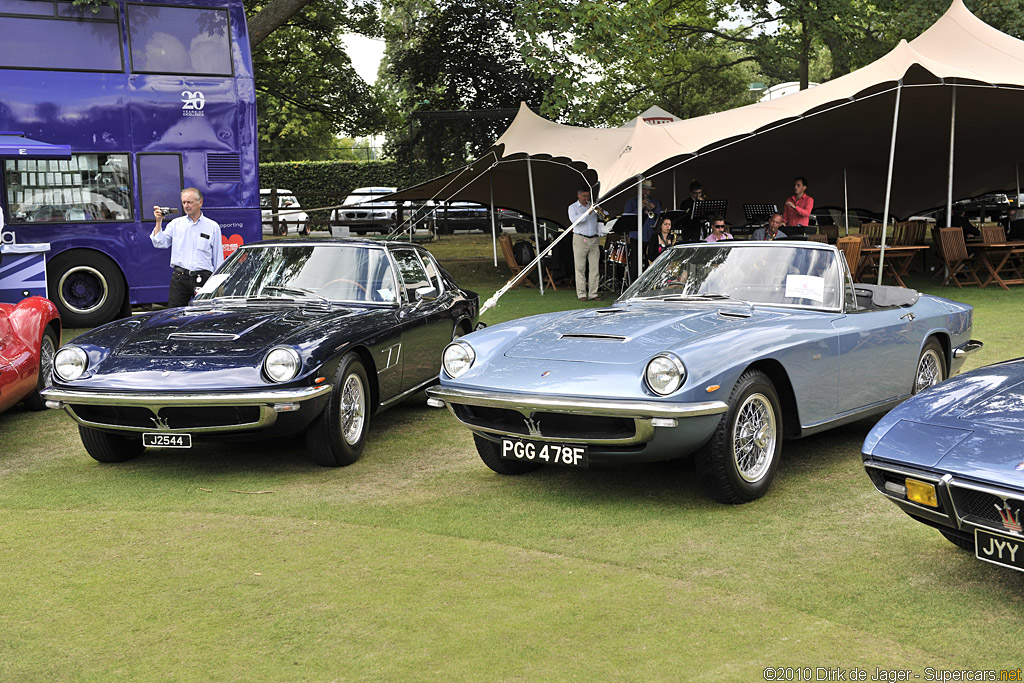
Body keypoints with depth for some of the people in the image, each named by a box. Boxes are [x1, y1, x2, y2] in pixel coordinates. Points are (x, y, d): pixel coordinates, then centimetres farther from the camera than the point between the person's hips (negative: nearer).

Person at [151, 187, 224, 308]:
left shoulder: (213, 226, 9)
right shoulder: (175, 223, 12)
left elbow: (218, 257, 10)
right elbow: (160, 243, 3)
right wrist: (159, 222, -6)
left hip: (203, 279, -1)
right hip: (179, 278, 1)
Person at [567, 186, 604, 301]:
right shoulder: (573, 207, 6)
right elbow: (574, 220, -14)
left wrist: (600, 211, -8)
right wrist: (587, 213, -21)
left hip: (594, 239, 3)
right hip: (580, 239, -3)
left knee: (594, 267, -1)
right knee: (580, 268, -4)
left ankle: (593, 293, 1)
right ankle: (582, 294, -2)